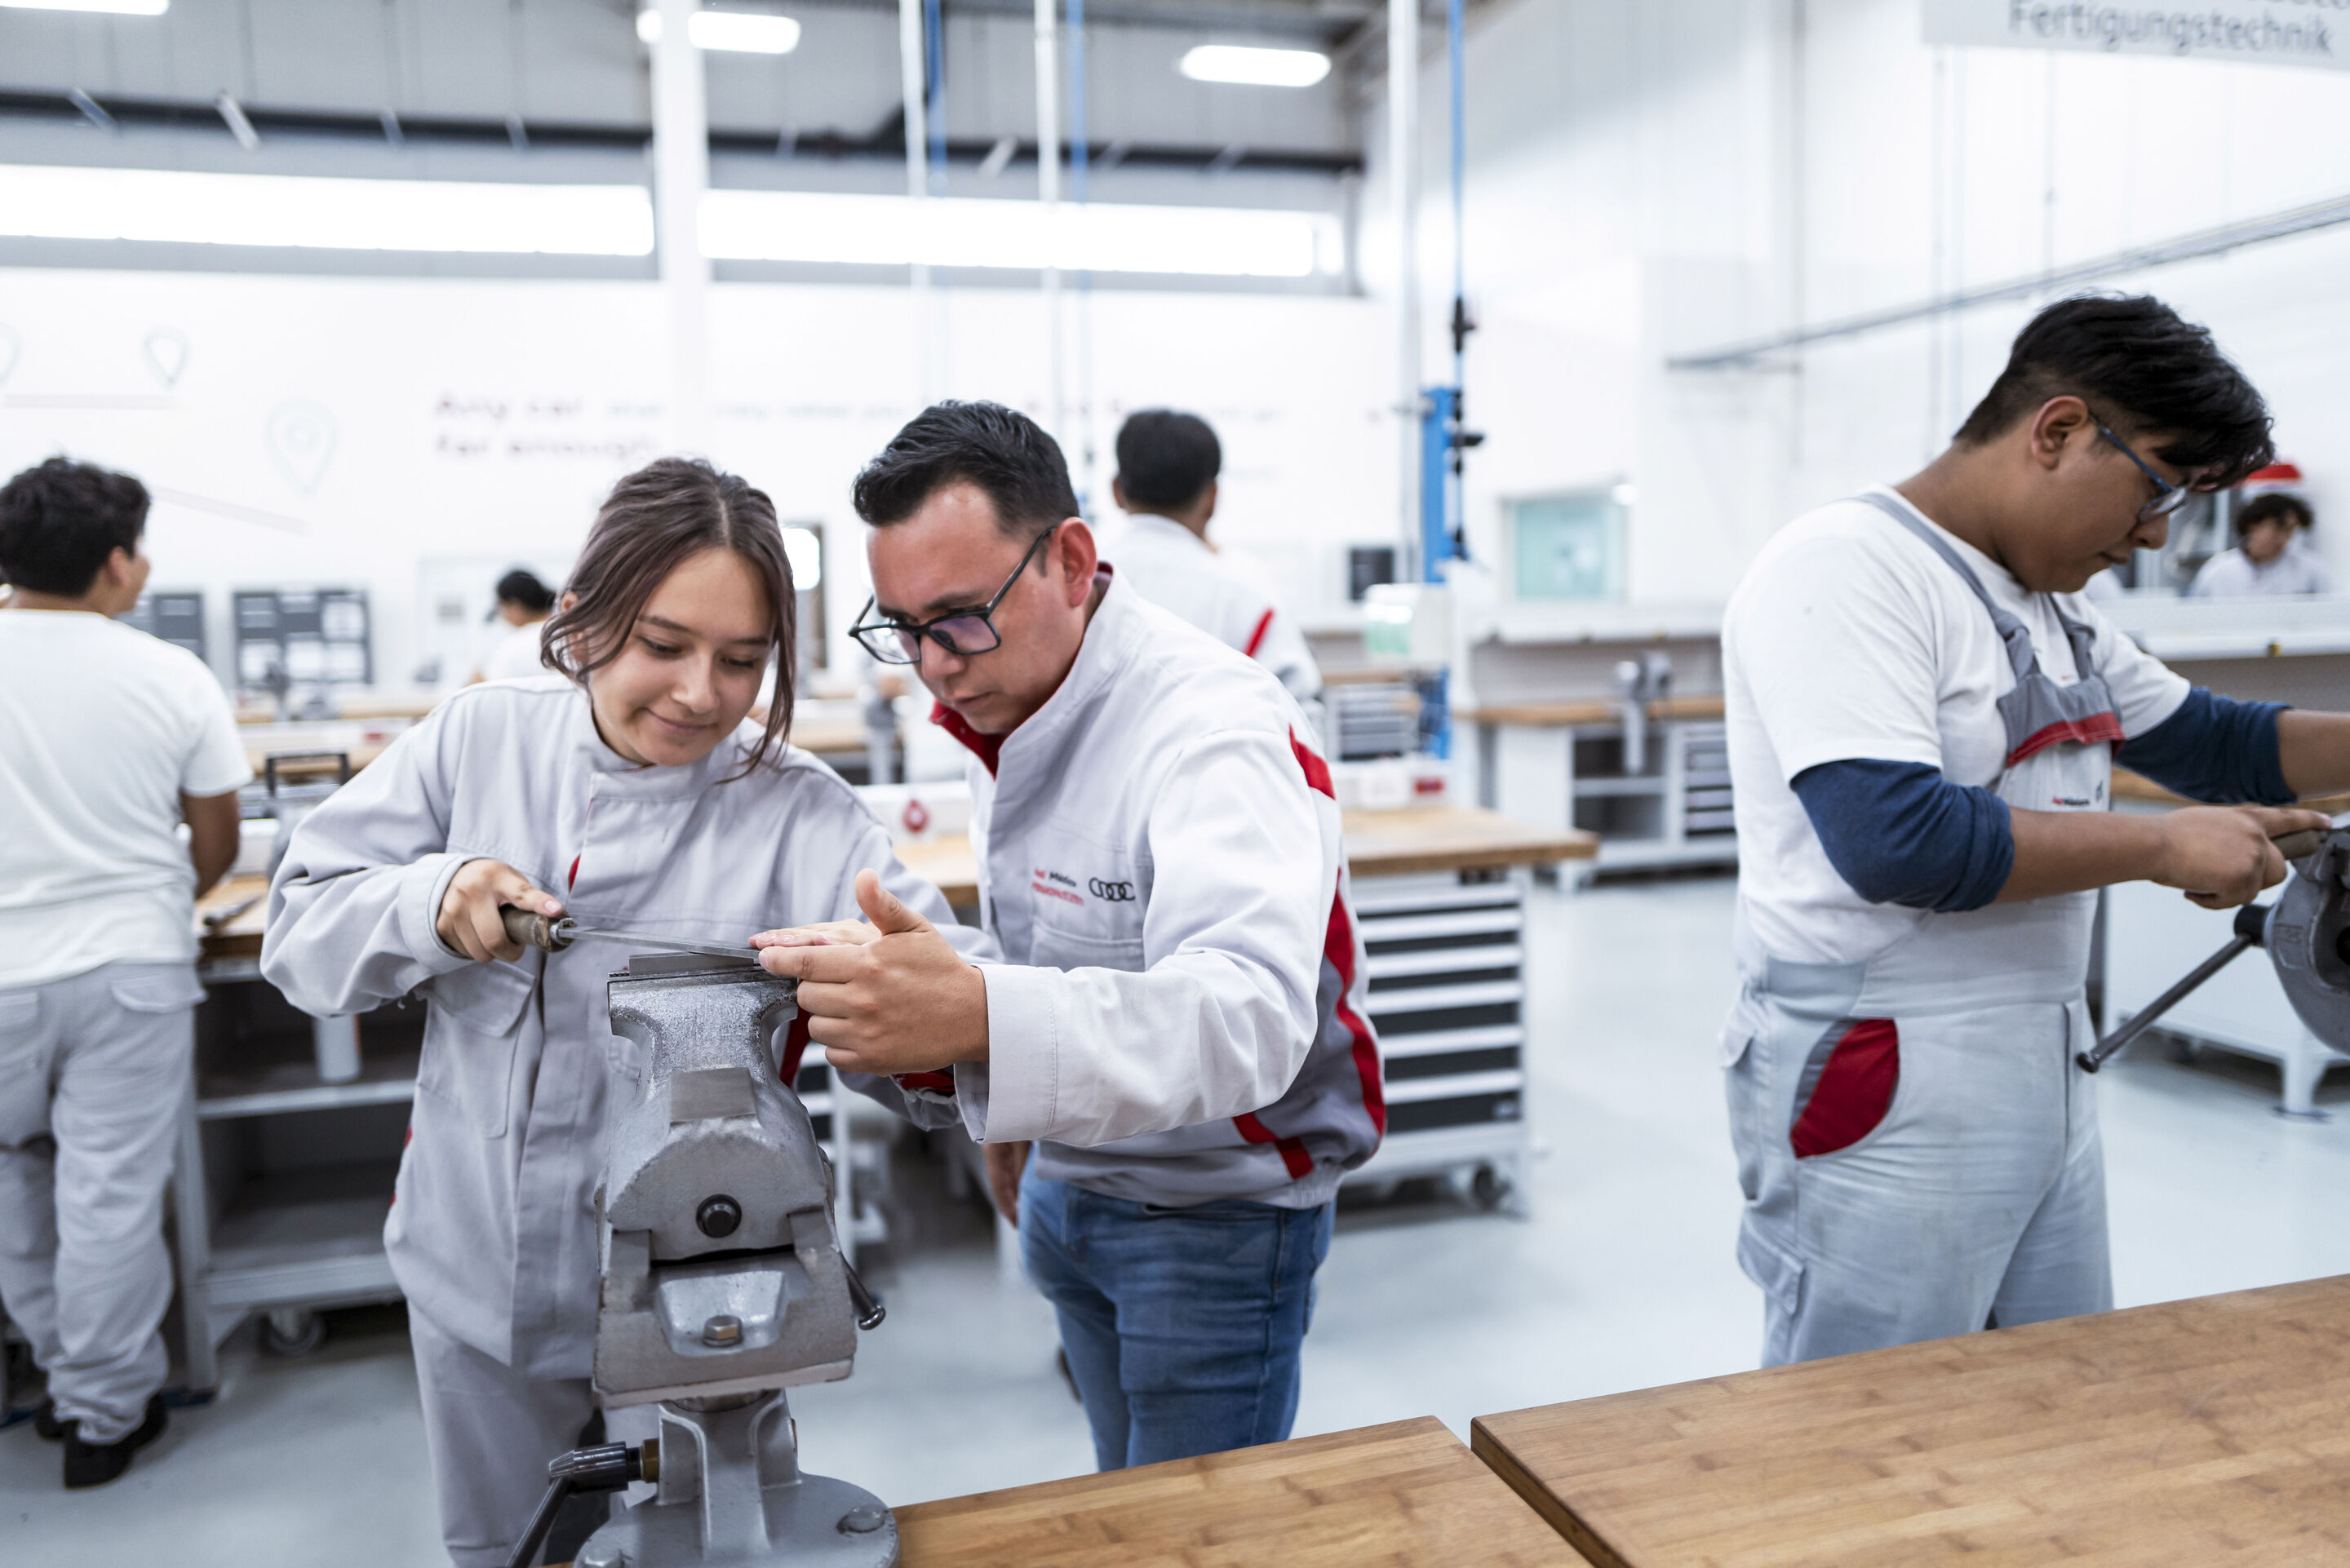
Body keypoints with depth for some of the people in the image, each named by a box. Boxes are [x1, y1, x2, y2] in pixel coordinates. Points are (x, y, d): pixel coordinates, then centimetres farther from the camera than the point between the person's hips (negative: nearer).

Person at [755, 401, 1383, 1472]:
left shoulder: (1213, 728, -28)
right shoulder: (1007, 702, 0)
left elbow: (1250, 1012, -45)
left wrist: (978, 1021, -58)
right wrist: (1004, 1114, 16)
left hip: (1217, 1214, -7)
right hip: (1069, 1182, 8)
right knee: (1120, 1502, 22)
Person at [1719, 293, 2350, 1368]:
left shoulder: (2053, 606, 13)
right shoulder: (1847, 568, -16)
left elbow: (2216, 744, 24)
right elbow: (1894, 839, -27)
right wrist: (2162, 848, -17)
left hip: (2048, 1072, 9)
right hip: (1883, 1097, -9)